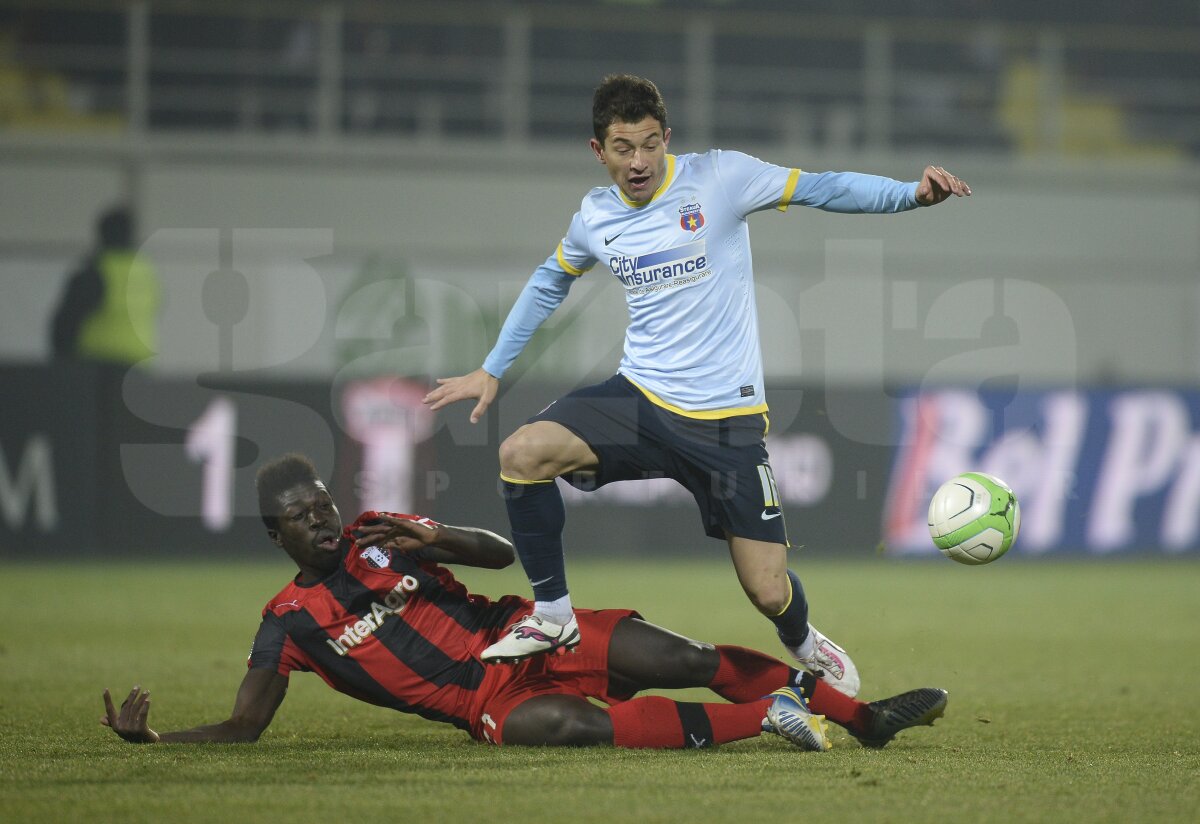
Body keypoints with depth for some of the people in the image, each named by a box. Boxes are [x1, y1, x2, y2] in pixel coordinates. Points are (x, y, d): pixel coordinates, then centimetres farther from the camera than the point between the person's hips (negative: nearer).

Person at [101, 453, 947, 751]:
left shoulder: (376, 536, 8)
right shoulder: (290, 623, 0)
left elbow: (503, 553, 8)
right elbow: (243, 727, -1)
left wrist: (436, 537, -14)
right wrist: (152, 739, -17)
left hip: (520, 636, 4)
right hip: (488, 704, -4)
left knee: (683, 658, -14)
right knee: (566, 724, -37)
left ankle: (863, 713, -6)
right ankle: (762, 716, -27)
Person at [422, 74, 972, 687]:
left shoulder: (718, 178, -7)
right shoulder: (594, 219, 6)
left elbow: (823, 189, -8)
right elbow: (550, 282, 25)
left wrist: (911, 194, -23)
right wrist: (492, 370, 26)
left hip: (726, 417, -3)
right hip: (640, 400, 3)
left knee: (769, 592, -6)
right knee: (522, 454, -23)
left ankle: (804, 646, 34)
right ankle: (553, 618, -5)